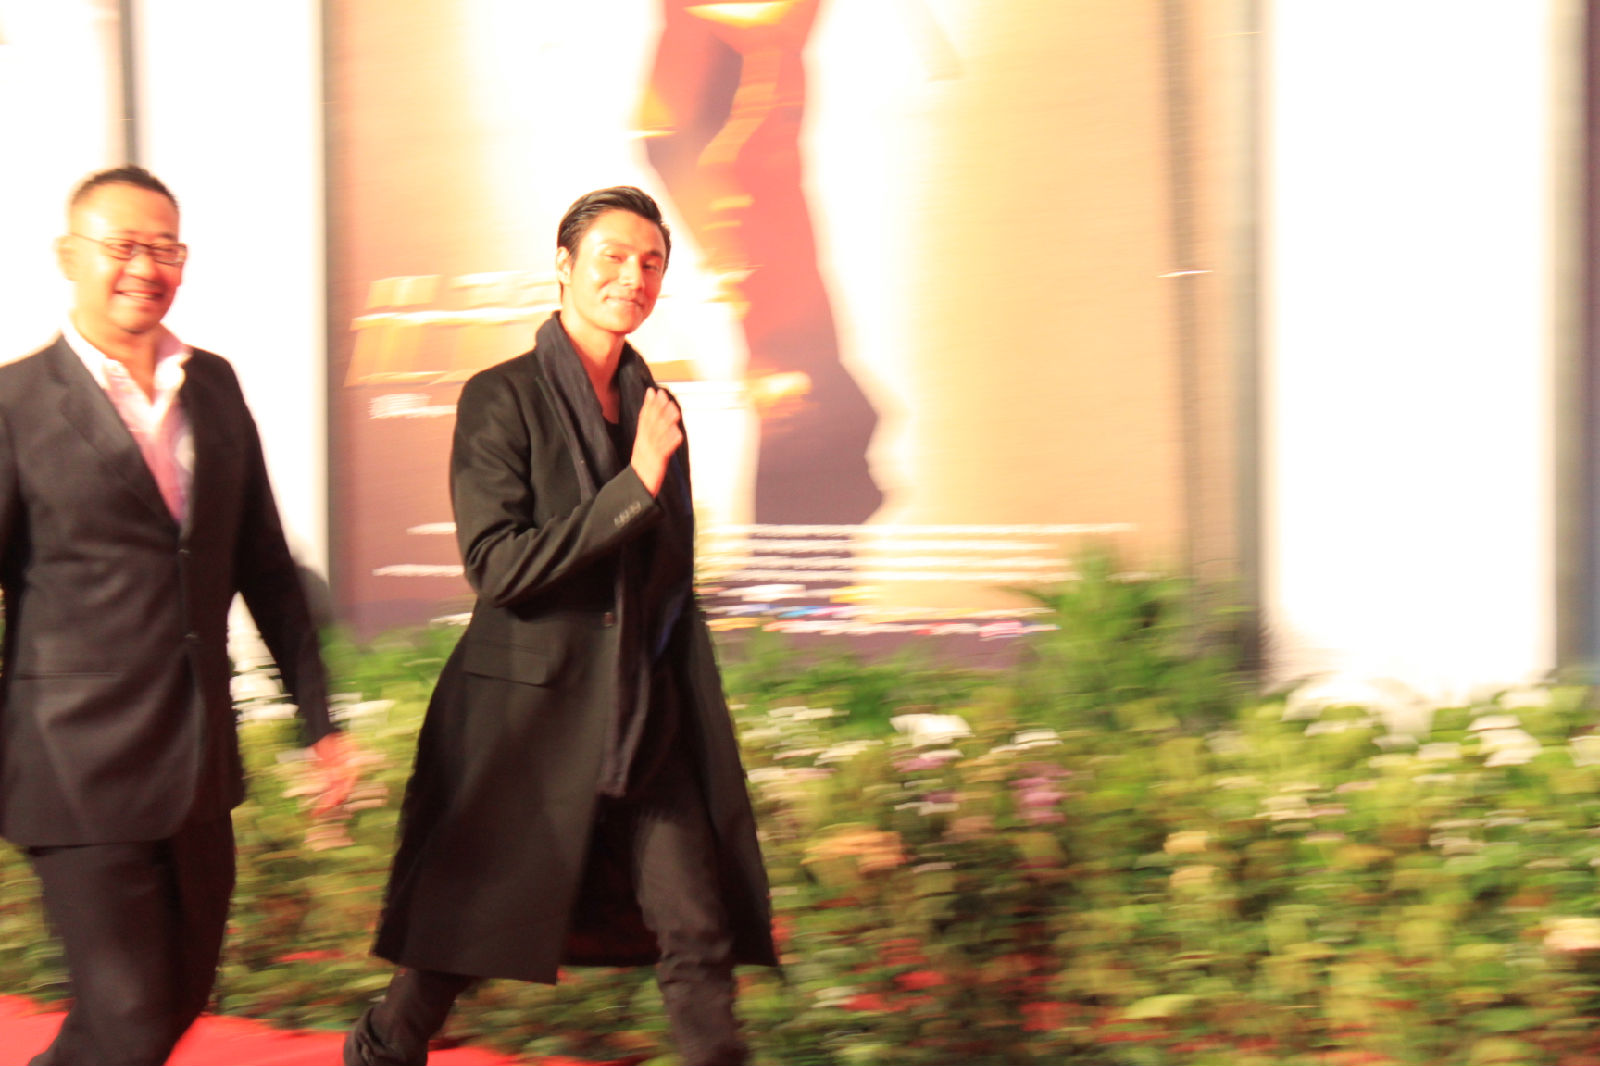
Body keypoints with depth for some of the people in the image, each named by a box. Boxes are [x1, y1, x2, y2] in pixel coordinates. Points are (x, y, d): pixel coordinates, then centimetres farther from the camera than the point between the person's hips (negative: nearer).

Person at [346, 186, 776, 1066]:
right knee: (460, 938, 8)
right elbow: (498, 568, -17)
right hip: (525, 708, -5)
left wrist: (695, 717, 19)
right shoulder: (500, 399, -8)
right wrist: (634, 487, -20)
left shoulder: (656, 408, 11)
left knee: (699, 934, -4)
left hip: (644, 718, 5)